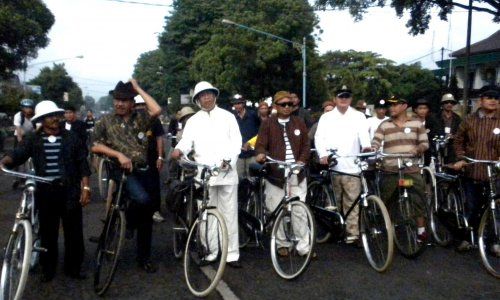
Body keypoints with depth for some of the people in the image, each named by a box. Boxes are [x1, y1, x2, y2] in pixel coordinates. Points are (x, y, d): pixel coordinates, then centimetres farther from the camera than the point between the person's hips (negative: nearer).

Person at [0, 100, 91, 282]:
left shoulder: (71, 138, 5)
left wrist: (85, 188, -2)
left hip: (70, 191, 0)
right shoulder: (32, 139, 5)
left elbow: (82, 164, 4)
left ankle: (73, 267, 21)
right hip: (45, 192, 0)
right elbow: (18, 154, -9)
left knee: (74, 231, 5)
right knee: (47, 232, 9)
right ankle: (48, 269, 24)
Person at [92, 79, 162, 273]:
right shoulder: (106, 121, 5)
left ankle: (144, 258, 23)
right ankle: (128, 221, 1)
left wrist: (139, 89, -5)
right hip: (122, 171, -3)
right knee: (143, 200, -32)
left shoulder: (140, 118, 7)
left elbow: (157, 110, -13)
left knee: (146, 216, 8)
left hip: (143, 171, 3)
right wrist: (118, 154, -15)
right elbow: (95, 146, -2)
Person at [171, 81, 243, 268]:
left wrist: (229, 159, -14)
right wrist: (178, 150, -25)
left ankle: (232, 254, 7)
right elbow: (186, 141, -3)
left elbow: (236, 141, 2)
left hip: (227, 172, -1)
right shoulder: (193, 121, 12)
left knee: (229, 214, 1)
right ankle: (209, 252, 16)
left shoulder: (228, 116, 10)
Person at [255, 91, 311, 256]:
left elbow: (305, 145, 10)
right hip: (275, 173, -1)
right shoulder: (268, 123, 4)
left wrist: (302, 160, -7)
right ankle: (281, 244, 21)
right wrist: (261, 154, -26)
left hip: (297, 173, 1)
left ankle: (304, 246, 8)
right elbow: (261, 144, -4)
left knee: (299, 211, -1)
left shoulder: (299, 122, 11)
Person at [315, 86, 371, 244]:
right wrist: (323, 154, -16)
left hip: (351, 166, -1)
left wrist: (366, 146, -28)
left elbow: (364, 134, -5)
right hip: (332, 166, 1)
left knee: (352, 201, -5)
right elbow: (319, 137, 2)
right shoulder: (326, 117, 14)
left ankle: (353, 232, -2)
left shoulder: (359, 116, 12)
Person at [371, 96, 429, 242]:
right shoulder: (384, 125, 5)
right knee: (384, 201, 7)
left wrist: (417, 149, -14)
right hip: (390, 171, 0)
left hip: (411, 170, 0)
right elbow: (375, 142, -5)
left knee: (419, 200, 1)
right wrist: (371, 149, -26)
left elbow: (424, 142, 7)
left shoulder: (416, 123, 7)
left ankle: (421, 231, 13)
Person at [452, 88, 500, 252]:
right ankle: (468, 238, 23)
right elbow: (458, 141, 11)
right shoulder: (469, 120, 5)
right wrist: (462, 158, 1)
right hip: (472, 172, 1)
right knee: (471, 208, 8)